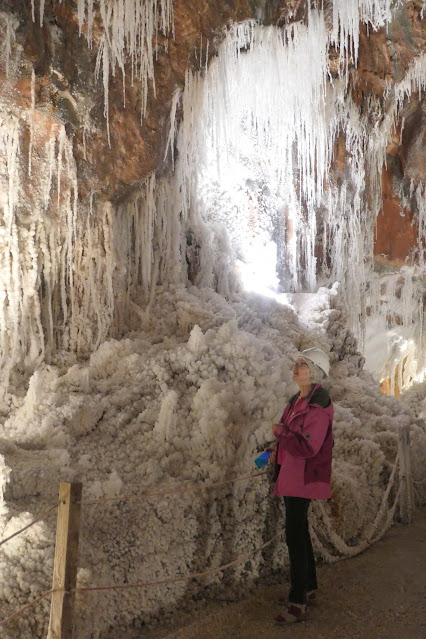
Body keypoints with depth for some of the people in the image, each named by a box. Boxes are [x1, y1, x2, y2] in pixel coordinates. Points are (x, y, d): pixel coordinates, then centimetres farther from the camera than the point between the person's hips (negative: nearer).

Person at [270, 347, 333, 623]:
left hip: (304, 478, -9)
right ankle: (309, 588, 33)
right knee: (300, 532, 18)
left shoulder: (318, 404, -19)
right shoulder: (298, 399, 9)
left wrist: (280, 432, -15)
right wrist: (278, 452, 9)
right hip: (290, 475, 9)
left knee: (295, 536, -6)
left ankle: (298, 602, 4)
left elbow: (308, 446, -25)